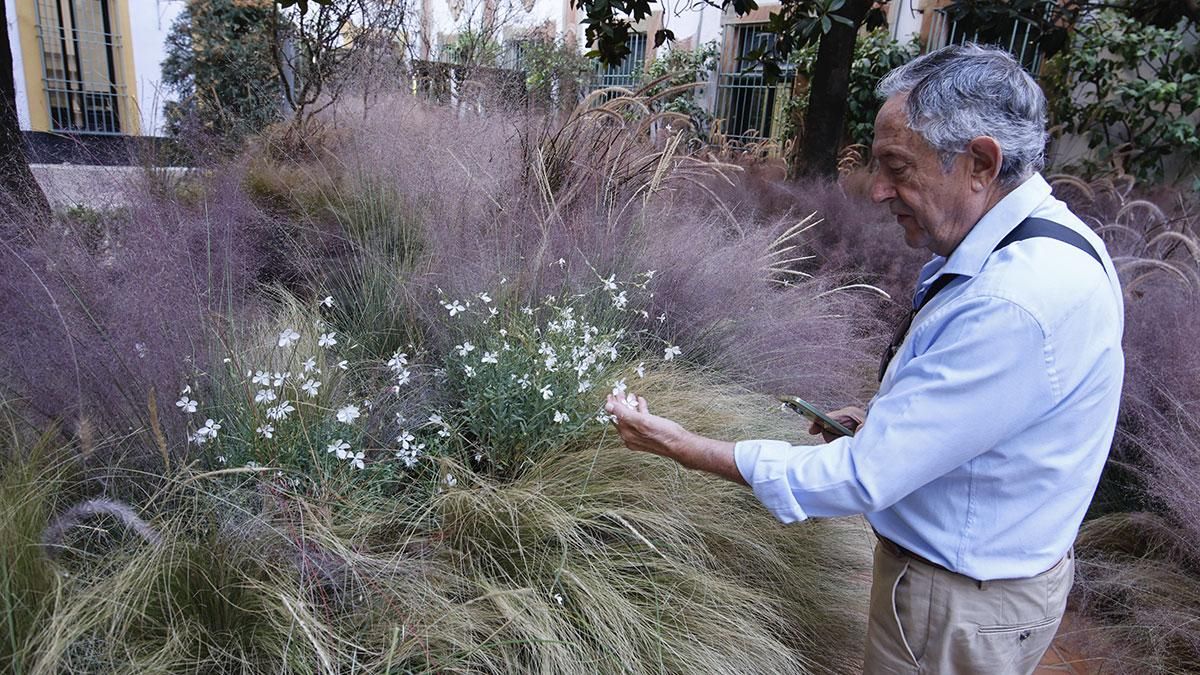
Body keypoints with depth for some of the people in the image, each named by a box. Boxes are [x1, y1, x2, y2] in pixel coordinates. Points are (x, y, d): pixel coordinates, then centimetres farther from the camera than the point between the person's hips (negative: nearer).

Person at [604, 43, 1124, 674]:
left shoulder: (1015, 305, -34)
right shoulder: (1043, 241, 0)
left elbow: (863, 478, -30)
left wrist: (682, 447, -24)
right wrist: (885, 422, 1)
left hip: (959, 608, -8)